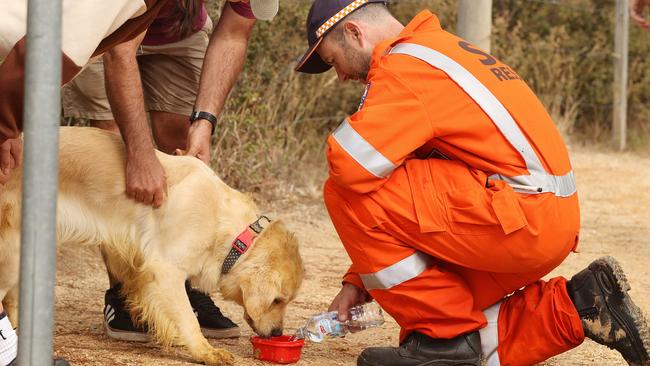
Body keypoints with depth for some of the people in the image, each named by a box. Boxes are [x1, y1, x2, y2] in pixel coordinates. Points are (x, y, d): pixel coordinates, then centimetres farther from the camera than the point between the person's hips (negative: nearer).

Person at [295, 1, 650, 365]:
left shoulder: (404, 65, -9)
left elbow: (352, 164, -23)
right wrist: (359, 281, 24)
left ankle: (442, 336, -4)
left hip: (520, 218, -10)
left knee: (348, 191, -9)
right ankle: (573, 308, 12)